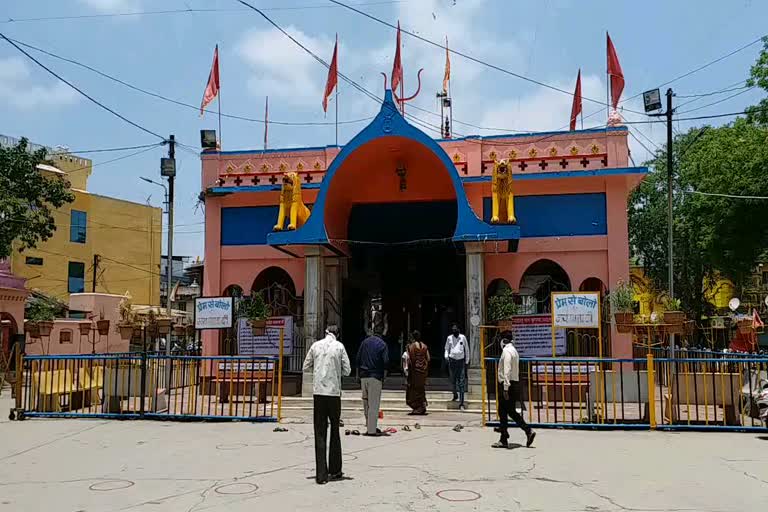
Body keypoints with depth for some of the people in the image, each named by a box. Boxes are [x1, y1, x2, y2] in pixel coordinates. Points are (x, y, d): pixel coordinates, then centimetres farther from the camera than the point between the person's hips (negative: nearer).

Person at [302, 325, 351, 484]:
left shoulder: (315, 345, 5)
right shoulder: (339, 346, -1)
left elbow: (306, 367, 11)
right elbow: (347, 370, 0)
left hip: (318, 392, 1)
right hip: (334, 392, -1)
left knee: (320, 433, 4)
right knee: (335, 431, 13)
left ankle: (321, 474, 1)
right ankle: (335, 471, 21)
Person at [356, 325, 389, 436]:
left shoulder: (365, 342, 6)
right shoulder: (382, 344, -8)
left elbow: (358, 359, 7)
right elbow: (386, 361, -14)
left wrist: (359, 374, 14)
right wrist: (382, 369, 8)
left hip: (363, 376, 5)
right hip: (375, 377, -5)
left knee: (366, 402, 14)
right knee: (374, 404, -1)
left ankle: (369, 425, 21)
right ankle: (371, 429, 0)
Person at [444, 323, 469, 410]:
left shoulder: (463, 337, 1)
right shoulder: (449, 338, 4)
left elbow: (467, 349, 9)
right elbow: (446, 348, 15)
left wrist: (467, 361, 8)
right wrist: (446, 356, -4)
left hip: (461, 361, -2)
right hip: (452, 360, 2)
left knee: (461, 383, -8)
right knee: (453, 381, 13)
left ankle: (461, 403, -10)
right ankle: (455, 395, 41)